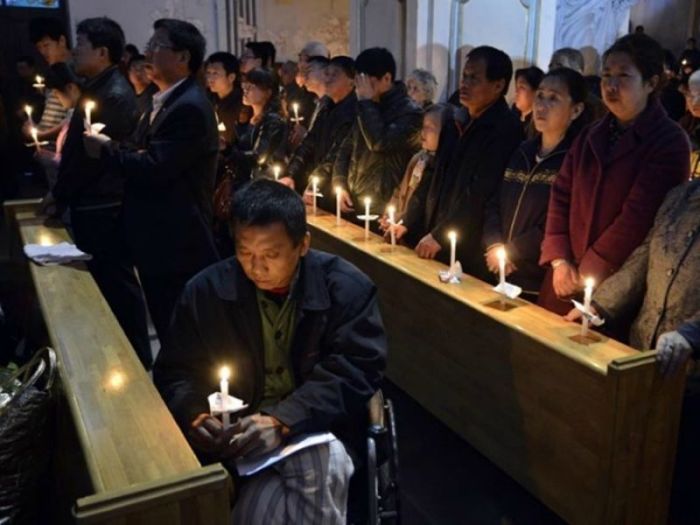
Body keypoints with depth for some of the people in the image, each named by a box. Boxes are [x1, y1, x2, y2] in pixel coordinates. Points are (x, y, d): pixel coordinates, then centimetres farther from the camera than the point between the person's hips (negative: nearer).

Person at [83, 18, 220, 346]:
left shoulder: (189, 107, -19)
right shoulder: (165, 101, 15)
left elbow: (153, 169, -25)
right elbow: (142, 155, 14)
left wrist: (105, 149, -11)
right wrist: (110, 146, -4)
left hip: (178, 245, -10)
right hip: (160, 241, 10)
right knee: (168, 329, 19)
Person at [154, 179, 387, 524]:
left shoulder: (347, 288, -7)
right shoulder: (206, 291, -1)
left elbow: (356, 372, -13)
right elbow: (174, 373, 5)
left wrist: (282, 421, -27)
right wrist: (195, 416, -19)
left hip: (319, 429, 1)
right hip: (239, 434, 0)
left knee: (325, 462, -34)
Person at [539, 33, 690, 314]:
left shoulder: (669, 143, -9)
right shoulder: (591, 136, 11)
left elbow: (637, 219, -16)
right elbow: (561, 196, 7)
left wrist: (586, 274, -14)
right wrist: (559, 261, -4)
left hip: (616, 286, -5)